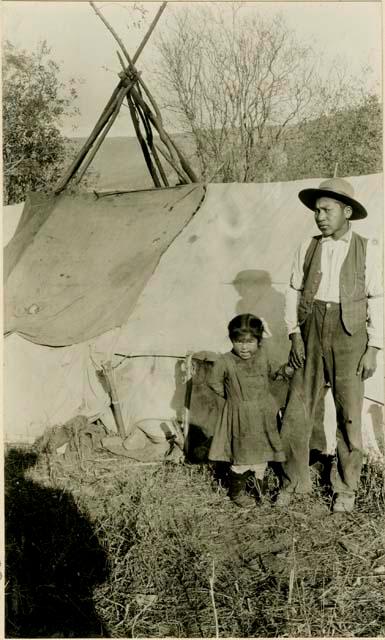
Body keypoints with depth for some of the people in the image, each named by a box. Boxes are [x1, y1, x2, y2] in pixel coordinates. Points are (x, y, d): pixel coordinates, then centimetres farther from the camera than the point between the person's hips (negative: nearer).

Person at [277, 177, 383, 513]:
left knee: (349, 414, 4)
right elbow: (294, 292, 8)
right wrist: (295, 335, -1)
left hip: (349, 335, -2)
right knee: (298, 409, 4)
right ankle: (294, 481, 21)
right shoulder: (308, 248, 5)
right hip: (312, 333, 2)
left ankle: (346, 488, 22)